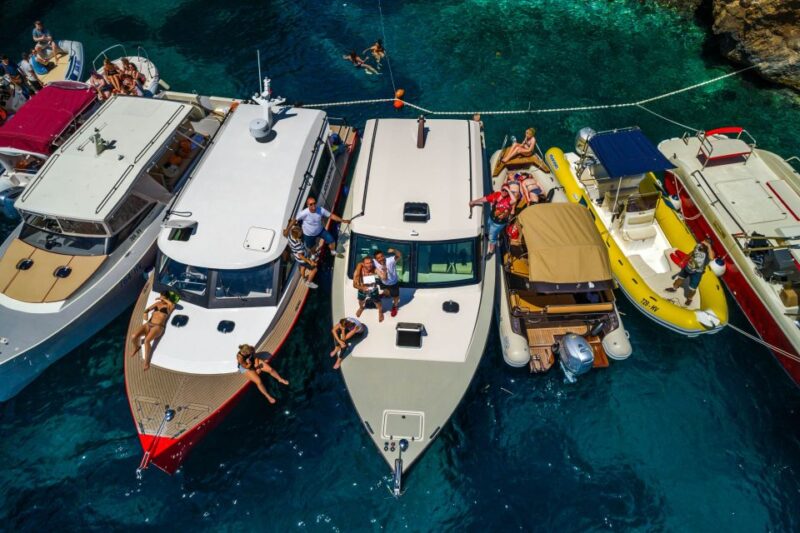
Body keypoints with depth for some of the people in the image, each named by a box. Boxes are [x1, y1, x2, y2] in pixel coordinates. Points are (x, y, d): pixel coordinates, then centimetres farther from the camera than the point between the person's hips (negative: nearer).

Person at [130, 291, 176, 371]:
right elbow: (147, 309, 17)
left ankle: (146, 363, -16)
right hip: (148, 324, 6)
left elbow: (172, 305, -23)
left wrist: (163, 299, -10)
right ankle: (137, 347, 18)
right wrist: (146, 313, -7)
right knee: (133, 337, -20)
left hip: (158, 327, -6)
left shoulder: (169, 306, 2)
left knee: (147, 340, -34)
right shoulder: (158, 303, 19)